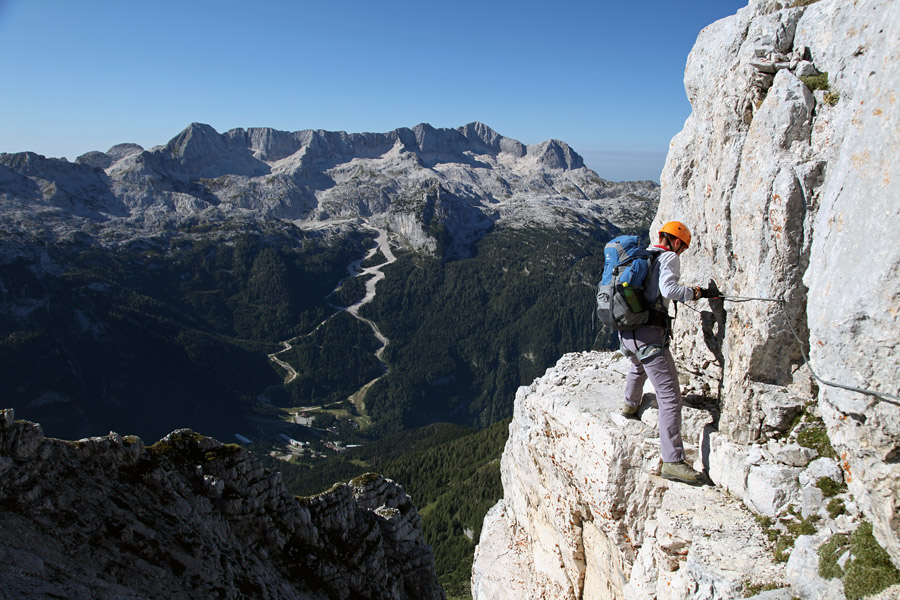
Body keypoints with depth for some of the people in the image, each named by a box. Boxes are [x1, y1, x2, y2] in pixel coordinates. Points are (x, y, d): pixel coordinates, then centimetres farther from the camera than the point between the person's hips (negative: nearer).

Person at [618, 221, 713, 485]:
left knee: (638, 367, 41)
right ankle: (672, 461, -13)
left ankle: (630, 406, 65)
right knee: (670, 397, -9)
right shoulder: (669, 258, -3)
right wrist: (695, 292, -4)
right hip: (649, 335, -8)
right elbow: (668, 290, -20)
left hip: (625, 333, 9)